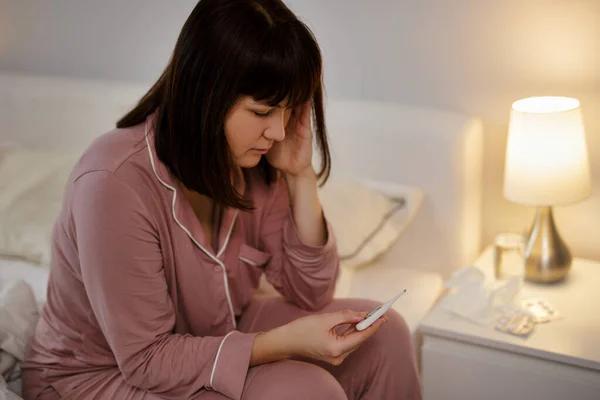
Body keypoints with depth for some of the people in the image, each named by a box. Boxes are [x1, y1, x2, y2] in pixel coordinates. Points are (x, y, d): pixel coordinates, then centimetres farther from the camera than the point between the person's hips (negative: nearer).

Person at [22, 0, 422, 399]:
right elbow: (146, 360, -25)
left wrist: (301, 177, -18)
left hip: (214, 339, 6)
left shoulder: (253, 161, -10)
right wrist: (286, 342, -33)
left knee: (383, 334, -8)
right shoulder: (115, 183, -30)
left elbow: (310, 295, -6)